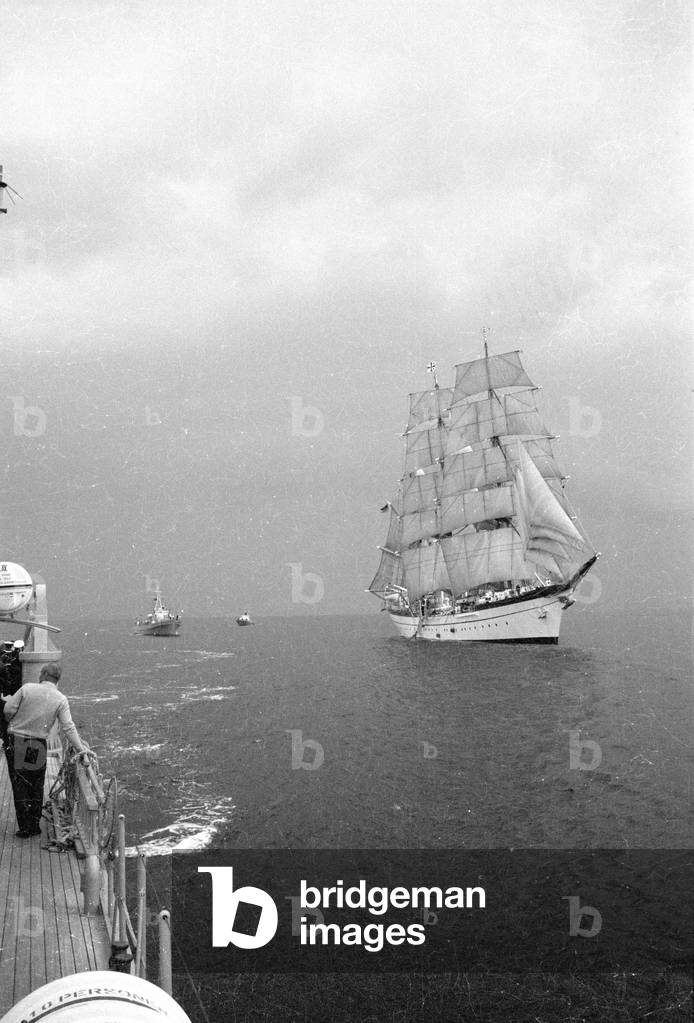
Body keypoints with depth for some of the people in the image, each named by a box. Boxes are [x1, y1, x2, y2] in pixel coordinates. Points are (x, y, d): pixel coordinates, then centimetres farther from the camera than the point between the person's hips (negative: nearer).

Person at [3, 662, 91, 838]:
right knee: (37, 787, 16)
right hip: (38, 746, 1)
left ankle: (25, 828, 7)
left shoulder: (27, 688, -8)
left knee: (20, 786, 7)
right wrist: (81, 748, -6)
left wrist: (12, 723, 14)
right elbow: (68, 727, -9)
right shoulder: (61, 700, -4)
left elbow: (8, 709, -8)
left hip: (16, 743, -1)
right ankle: (35, 826, 20)